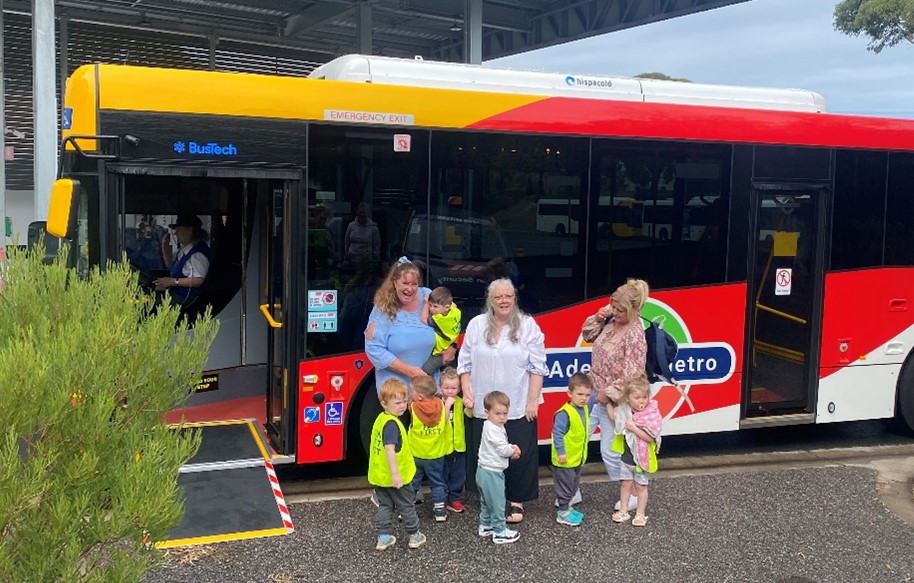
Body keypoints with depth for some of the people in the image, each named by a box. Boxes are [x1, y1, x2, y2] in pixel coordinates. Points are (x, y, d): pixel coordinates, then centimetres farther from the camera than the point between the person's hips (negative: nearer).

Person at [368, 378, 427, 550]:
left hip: (379, 476, 8)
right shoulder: (392, 424, -25)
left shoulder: (380, 419, 5)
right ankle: (415, 536, 25)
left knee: (385, 506, 18)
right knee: (407, 505, 11)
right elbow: (389, 449, -32)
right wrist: (395, 474, -32)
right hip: (395, 477, -8)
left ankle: (383, 538, 21)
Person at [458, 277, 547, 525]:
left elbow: (537, 367, -4)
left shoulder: (528, 326, -4)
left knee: (519, 455, 2)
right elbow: (465, 363, 8)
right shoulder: (476, 325, 3)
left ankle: (516, 501, 17)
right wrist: (466, 393, -1)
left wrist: (533, 401, -8)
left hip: (519, 408, -2)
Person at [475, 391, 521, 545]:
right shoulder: (493, 430, -23)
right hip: (492, 472, -10)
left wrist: (511, 449, -3)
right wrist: (513, 451, -2)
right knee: (497, 502, 0)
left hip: (485, 470, 10)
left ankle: (485, 526, 33)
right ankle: (499, 532, 8)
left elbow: (502, 446, 16)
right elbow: (503, 449, -22)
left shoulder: (492, 427, 8)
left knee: (486, 502, 21)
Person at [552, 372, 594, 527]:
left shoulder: (585, 410, 1)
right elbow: (557, 434, -24)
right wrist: (561, 452, -25)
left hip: (578, 458, 9)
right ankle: (563, 513, 14)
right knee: (565, 485, 3)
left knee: (574, 485, 21)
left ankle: (567, 507, 36)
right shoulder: (564, 413, -25)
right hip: (565, 460, -9)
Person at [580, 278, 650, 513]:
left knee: (610, 452, 3)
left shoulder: (634, 335, -21)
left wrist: (608, 393, -18)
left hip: (611, 401, -7)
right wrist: (598, 317, 0)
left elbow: (632, 375, -22)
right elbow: (587, 335, 17)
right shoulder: (611, 321, 1)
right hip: (592, 393, 8)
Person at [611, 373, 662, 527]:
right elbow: (614, 418, 14)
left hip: (641, 458, -4)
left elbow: (650, 437, -26)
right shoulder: (623, 411, -8)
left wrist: (633, 428, -29)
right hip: (626, 456, 4)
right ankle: (623, 511, 27)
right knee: (626, 483, 15)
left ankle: (640, 514, 23)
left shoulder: (651, 414, -22)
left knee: (640, 486, 10)